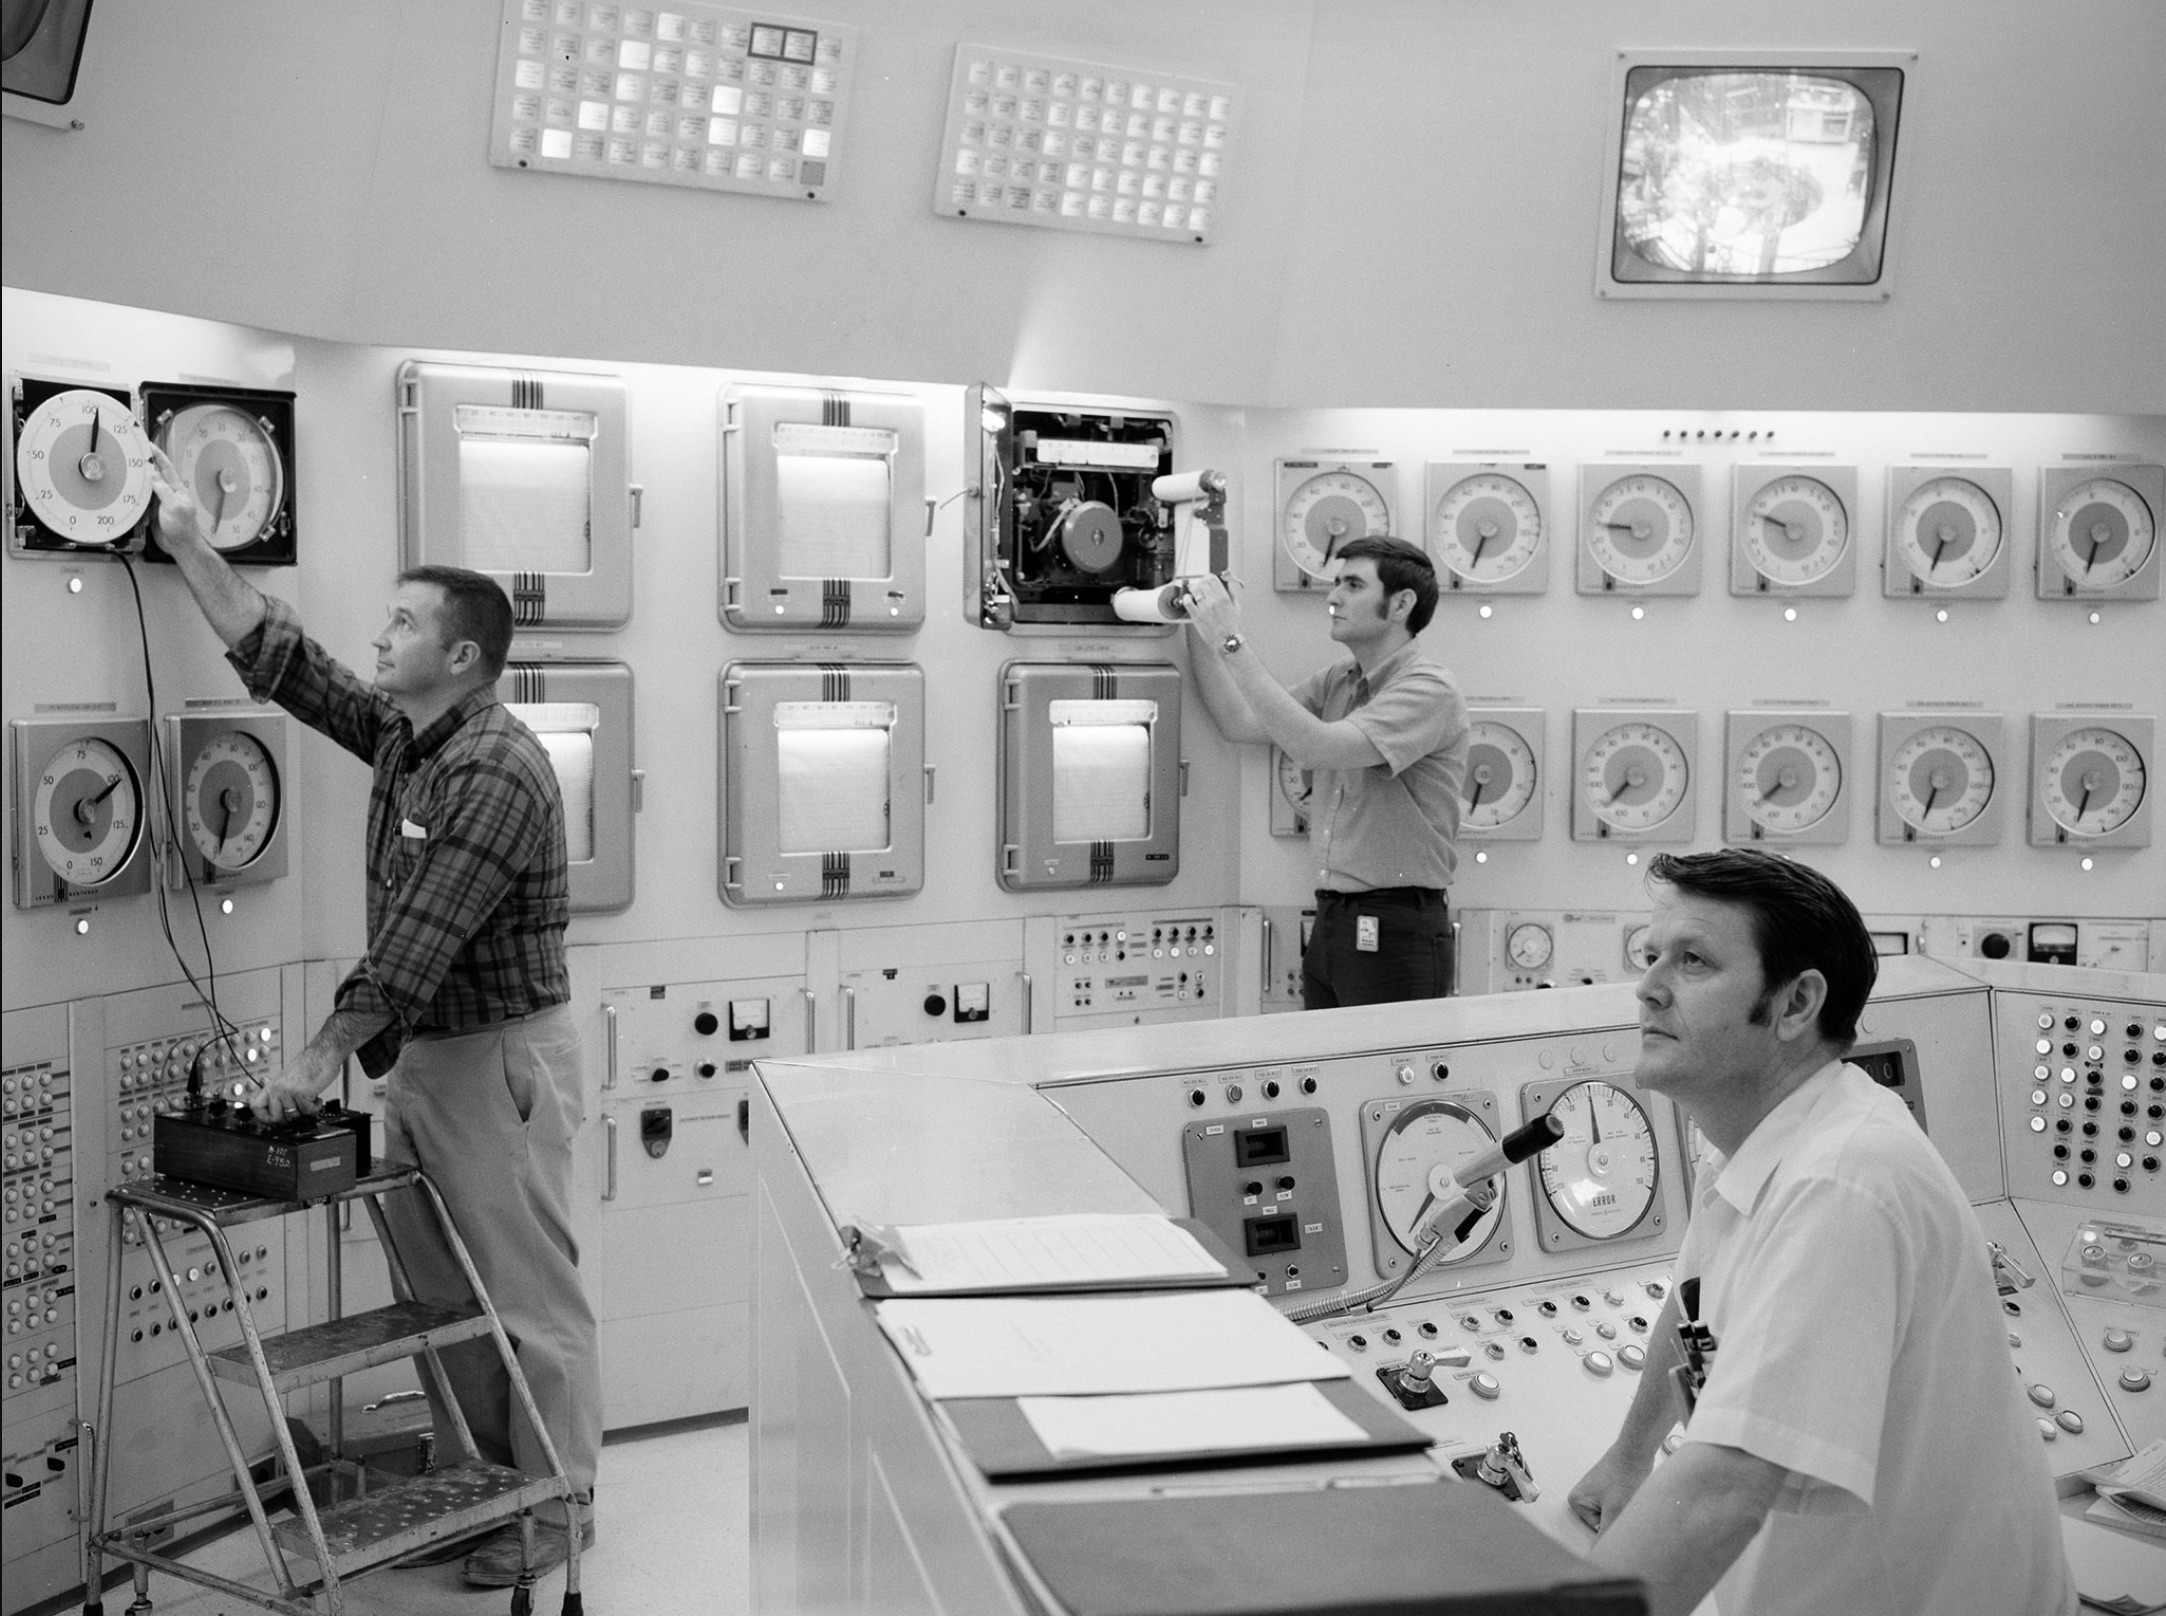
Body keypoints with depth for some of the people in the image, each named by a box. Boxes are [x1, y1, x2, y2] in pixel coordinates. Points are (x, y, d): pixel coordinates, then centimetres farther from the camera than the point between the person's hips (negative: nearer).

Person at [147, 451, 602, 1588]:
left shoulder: (496, 774, -21)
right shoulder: (400, 737, 8)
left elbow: (418, 943, -24)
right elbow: (281, 661, 13)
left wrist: (321, 1058, -22)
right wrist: (190, 546, 9)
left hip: (499, 1057, -10)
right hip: (418, 1056, 10)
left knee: (529, 1296, 1)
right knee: (438, 1292, 16)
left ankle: (556, 1509, 12)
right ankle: (477, 1484, 29)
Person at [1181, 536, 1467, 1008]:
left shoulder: (1429, 690, -14)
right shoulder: (1337, 681, 14)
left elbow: (1315, 747, -25)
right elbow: (1241, 723, 8)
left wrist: (1232, 643, -24)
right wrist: (1202, 631, -1)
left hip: (1395, 934, -7)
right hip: (1330, 923, 8)